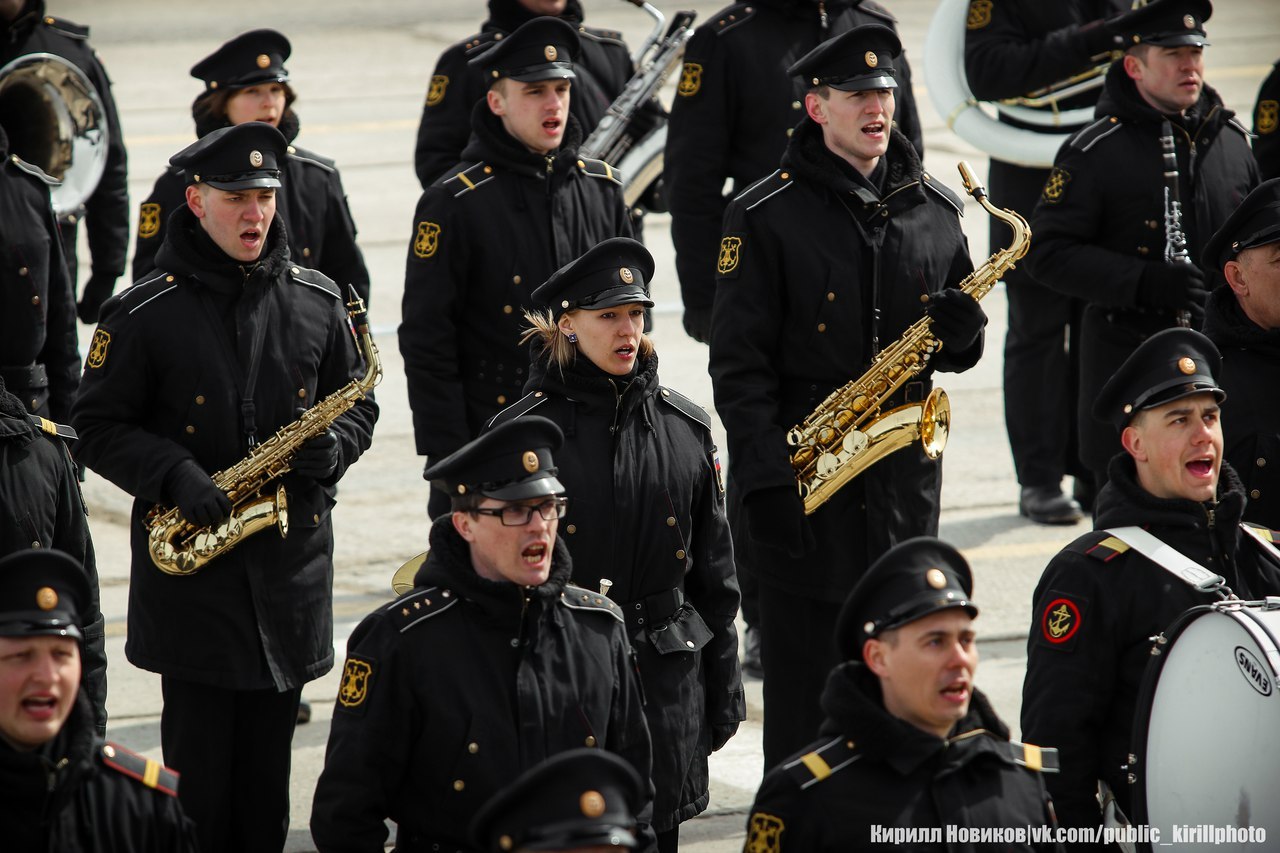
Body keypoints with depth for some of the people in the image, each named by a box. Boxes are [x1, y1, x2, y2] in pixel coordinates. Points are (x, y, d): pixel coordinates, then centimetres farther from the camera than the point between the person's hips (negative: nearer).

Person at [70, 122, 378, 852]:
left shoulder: (317, 303, 5)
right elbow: (99, 427, -2)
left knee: (268, 759, 10)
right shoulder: (145, 313, -5)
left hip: (292, 554, 3)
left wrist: (333, 446, -8)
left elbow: (356, 403, 14)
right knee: (200, 763, -1)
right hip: (188, 564, -3)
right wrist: (175, 476, -17)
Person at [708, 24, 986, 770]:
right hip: (803, 479, -4)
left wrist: (962, 331, -8)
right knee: (804, 688, -1)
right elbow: (739, 364, -8)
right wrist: (766, 478, -16)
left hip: (905, 480, 4)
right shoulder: (766, 217, -5)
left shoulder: (935, 211, 9)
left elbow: (956, 351, 17)